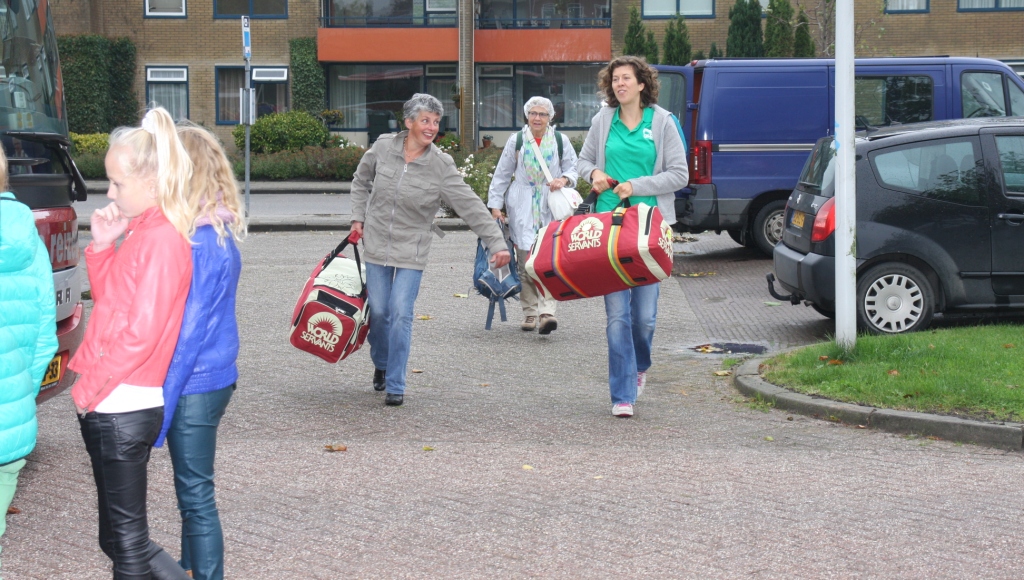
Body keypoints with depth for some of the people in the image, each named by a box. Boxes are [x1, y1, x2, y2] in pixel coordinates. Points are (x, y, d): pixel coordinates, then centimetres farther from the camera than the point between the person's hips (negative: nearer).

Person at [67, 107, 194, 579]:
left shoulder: (162, 240, -16)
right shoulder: (141, 232, 13)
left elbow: (141, 332, -21)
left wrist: (89, 388, -12)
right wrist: (102, 247, 8)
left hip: (123, 410, -9)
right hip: (105, 405, 9)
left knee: (126, 540, 1)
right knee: (117, 536, 16)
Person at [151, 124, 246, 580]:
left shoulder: (198, 243, -22)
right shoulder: (217, 231, 6)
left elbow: (188, 335, -21)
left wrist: (158, 410, -17)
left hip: (195, 386, -9)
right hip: (210, 378, 9)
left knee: (196, 495, 1)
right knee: (191, 490, 22)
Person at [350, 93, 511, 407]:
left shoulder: (441, 165, -11)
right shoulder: (383, 147, -4)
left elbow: (470, 206, -14)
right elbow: (361, 181, 15)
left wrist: (497, 243, -20)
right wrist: (359, 218, 8)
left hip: (411, 251, -2)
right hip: (376, 245, 2)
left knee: (401, 314, -10)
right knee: (378, 311, 6)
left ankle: (395, 385, 1)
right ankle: (381, 365, 36)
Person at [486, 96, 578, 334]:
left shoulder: (560, 141, 8)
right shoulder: (516, 141, 8)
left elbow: (573, 168, 14)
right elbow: (502, 175, 11)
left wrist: (564, 180, -9)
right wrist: (495, 205, 6)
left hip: (551, 207, -1)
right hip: (522, 207, 1)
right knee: (525, 262, -2)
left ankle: (547, 311, -18)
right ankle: (530, 312, 8)